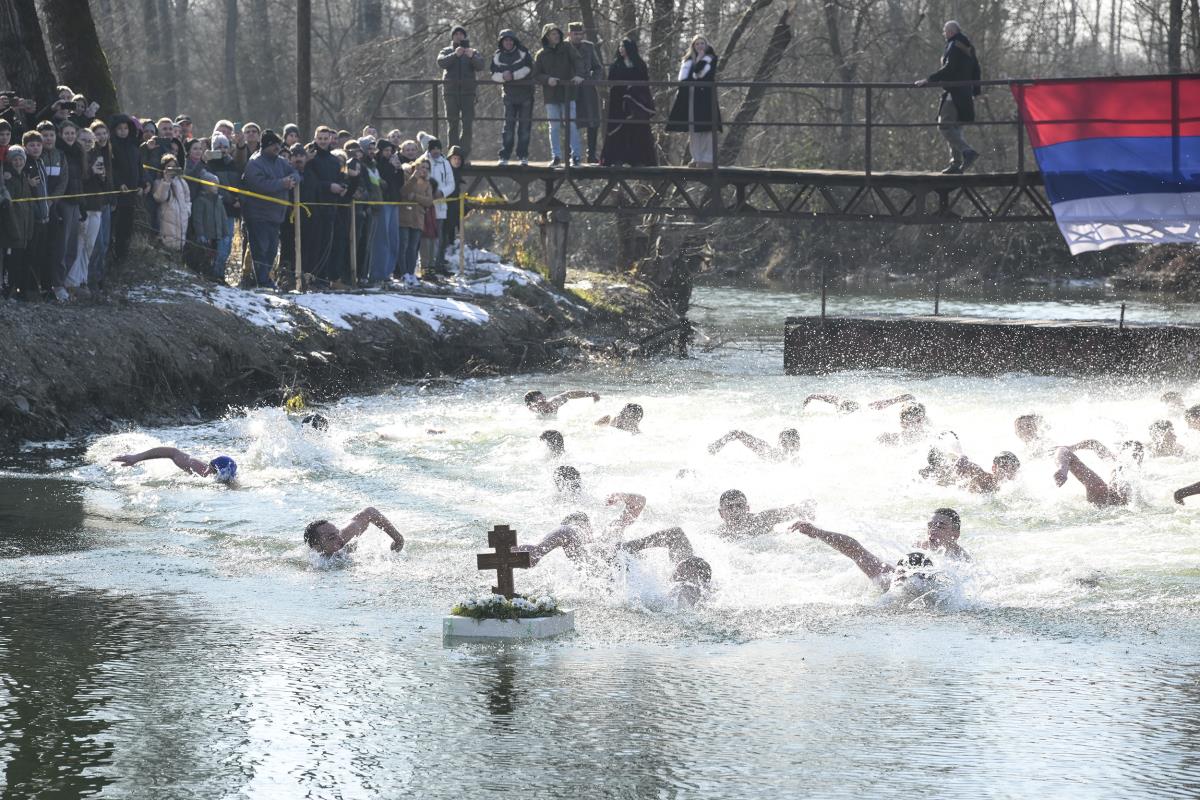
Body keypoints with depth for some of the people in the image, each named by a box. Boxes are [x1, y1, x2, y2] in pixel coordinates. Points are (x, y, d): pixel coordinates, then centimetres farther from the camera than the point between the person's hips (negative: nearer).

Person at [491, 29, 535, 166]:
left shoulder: (523, 53, 0)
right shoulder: (497, 56, 7)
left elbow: (528, 69, -12)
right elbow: (494, 75, 1)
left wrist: (512, 75, -21)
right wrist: (503, 76, -20)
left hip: (525, 93, -1)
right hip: (509, 94, 1)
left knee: (524, 124, 1)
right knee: (508, 125, -5)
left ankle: (523, 155, 7)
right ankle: (504, 156, -5)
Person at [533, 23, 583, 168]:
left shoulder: (567, 49, 3)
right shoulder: (541, 55, 6)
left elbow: (578, 62, -8)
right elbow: (536, 75, 3)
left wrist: (578, 75, -27)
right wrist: (547, 79, -17)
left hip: (568, 94, -2)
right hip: (551, 96, 2)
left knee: (572, 125, -3)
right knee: (554, 127, 5)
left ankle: (575, 156, 1)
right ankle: (556, 157, 11)